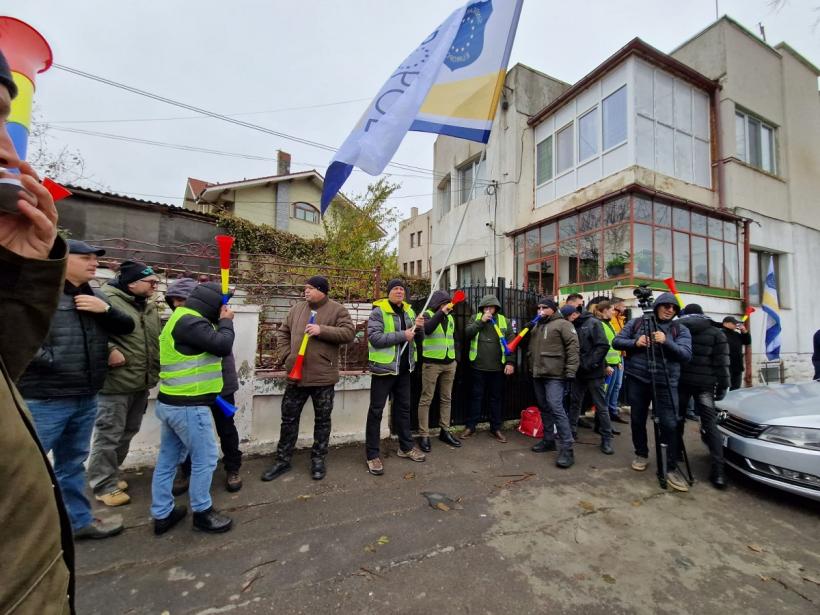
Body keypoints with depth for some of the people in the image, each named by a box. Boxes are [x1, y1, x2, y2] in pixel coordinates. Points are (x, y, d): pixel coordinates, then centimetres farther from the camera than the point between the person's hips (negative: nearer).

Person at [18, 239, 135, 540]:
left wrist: (106, 309, -7)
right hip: (46, 399, -6)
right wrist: (47, 360, -15)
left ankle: (79, 520, 32)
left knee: (72, 463, 19)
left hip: (86, 398, 7)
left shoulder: (95, 297, 10)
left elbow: (127, 327, 9)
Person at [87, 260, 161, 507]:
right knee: (109, 435, 5)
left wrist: (155, 367, 13)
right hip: (116, 383, -8)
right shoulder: (108, 300, -15)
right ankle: (104, 485, 21)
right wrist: (109, 351, -24)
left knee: (127, 433, 20)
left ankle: (111, 475, 37)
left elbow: (159, 337, 19)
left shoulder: (149, 306, 11)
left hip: (141, 383, 8)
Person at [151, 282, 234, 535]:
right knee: (205, 459, 5)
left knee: (167, 459, 18)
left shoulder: (182, 318, 13)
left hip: (171, 403, 11)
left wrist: (220, 321, 8)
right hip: (188, 406, -11)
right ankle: (202, 512, 22)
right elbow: (223, 346, -23)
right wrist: (226, 321, -9)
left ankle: (162, 514, 32)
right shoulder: (190, 322, -21)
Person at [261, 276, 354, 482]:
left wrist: (322, 330, -23)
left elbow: (349, 333, -15)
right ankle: (283, 460, 31)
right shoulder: (297, 309, 9)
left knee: (322, 420, 11)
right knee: (289, 418, 14)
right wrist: (286, 355, 2)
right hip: (296, 375, 4)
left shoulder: (337, 310, -5)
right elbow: (282, 332, 15)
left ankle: (318, 459, 29)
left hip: (323, 376, -4)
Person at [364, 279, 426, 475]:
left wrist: (419, 328, -7)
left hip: (404, 368, 7)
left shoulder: (408, 311, 10)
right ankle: (372, 455, 14)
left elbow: (418, 338, 15)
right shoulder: (378, 311, -10)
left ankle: (406, 447, 33)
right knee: (376, 410, 2)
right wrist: (402, 335, -22)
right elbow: (374, 338, -22)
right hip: (384, 367, -6)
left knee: (403, 407, 17)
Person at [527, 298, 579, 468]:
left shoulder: (562, 324, -5)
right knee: (544, 408, 14)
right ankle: (548, 440, 26)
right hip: (537, 375, 8)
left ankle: (567, 448, -5)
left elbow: (573, 347, -13)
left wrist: (570, 371, -18)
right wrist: (530, 367, 18)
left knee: (556, 408, -12)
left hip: (555, 375, -8)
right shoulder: (536, 326, 17)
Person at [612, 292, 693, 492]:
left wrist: (667, 342, -25)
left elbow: (686, 354, -9)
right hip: (637, 380, 1)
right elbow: (616, 341, 2)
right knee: (637, 420, 10)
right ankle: (641, 455, 30)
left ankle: (671, 468, 9)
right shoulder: (636, 323, 5)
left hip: (665, 383, -1)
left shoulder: (681, 330, 3)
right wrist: (635, 343, -16)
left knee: (669, 424, -5)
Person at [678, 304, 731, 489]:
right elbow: (721, 363, -1)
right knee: (710, 424, 2)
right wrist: (722, 386, 4)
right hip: (704, 384, 0)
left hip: (680, 381, 0)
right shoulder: (716, 333, 4)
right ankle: (718, 471, -2)